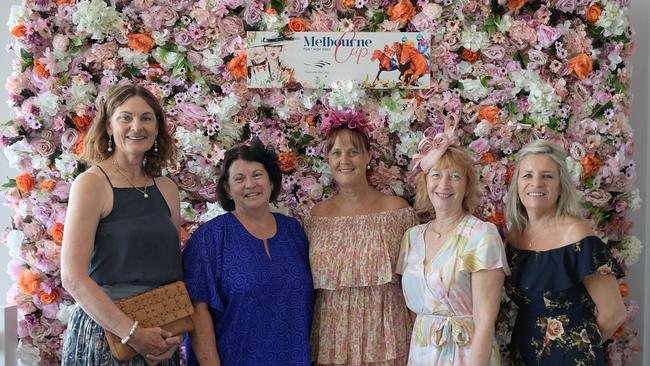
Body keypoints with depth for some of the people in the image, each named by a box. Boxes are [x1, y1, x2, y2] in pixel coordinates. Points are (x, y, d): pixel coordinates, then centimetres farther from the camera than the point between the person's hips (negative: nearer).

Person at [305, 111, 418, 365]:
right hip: (331, 338, 2)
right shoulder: (315, 217, 3)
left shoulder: (398, 211, -4)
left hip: (384, 335, -2)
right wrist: (306, 345, 9)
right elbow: (307, 283, 11)